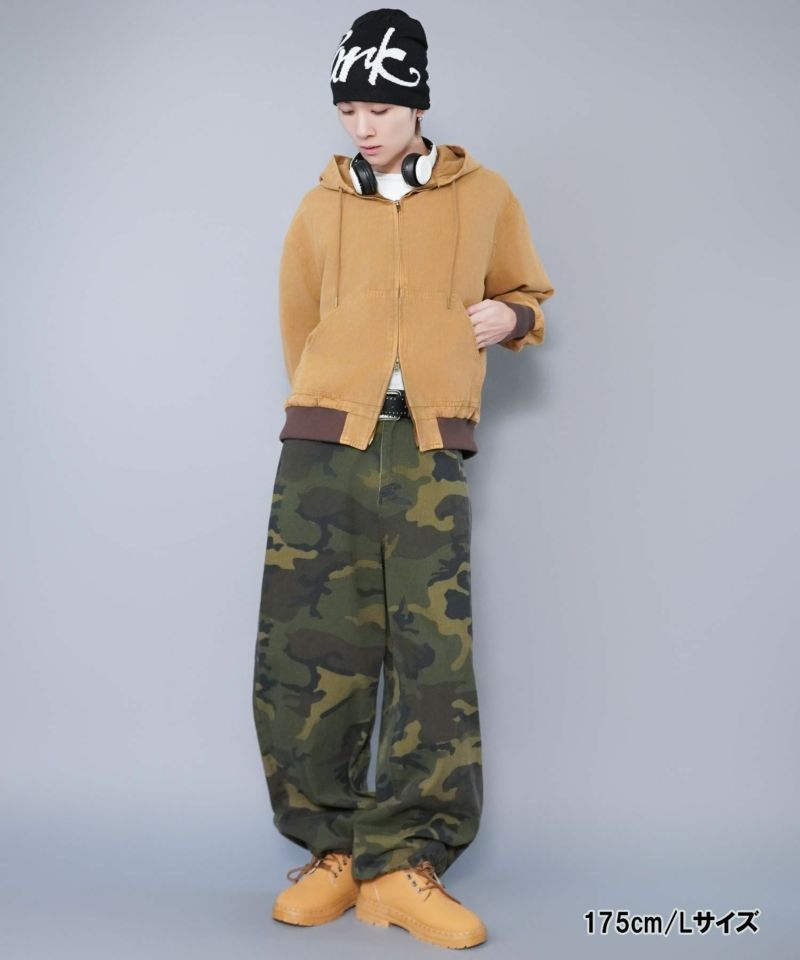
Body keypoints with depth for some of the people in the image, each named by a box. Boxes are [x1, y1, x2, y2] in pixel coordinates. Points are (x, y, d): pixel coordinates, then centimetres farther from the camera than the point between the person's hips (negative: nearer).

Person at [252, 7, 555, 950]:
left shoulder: (485, 198, 11)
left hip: (429, 455, -1)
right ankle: (332, 851, 11)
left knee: (434, 657, -7)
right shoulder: (321, 207, 13)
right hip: (323, 447, 1)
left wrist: (509, 316, 2)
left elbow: (526, 294, 23)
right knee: (308, 651, -2)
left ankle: (402, 863, 2)